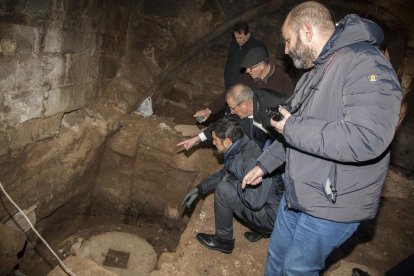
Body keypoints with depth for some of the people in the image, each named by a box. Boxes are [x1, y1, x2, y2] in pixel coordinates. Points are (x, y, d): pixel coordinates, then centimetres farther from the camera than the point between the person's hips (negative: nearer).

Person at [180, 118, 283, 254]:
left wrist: (232, 181, -17)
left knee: (223, 189, -19)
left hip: (271, 217, -9)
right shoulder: (239, 149, 0)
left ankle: (224, 241, 5)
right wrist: (199, 189, 13)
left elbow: (255, 201, -33)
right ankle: (259, 229, 16)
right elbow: (224, 173, 18)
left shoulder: (252, 159, -30)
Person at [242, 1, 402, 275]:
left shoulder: (366, 64, -21)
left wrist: (292, 128, -25)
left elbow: (366, 138, -36)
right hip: (296, 195, 8)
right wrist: (264, 164, 19)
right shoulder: (316, 71, 10)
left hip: (332, 204, -8)